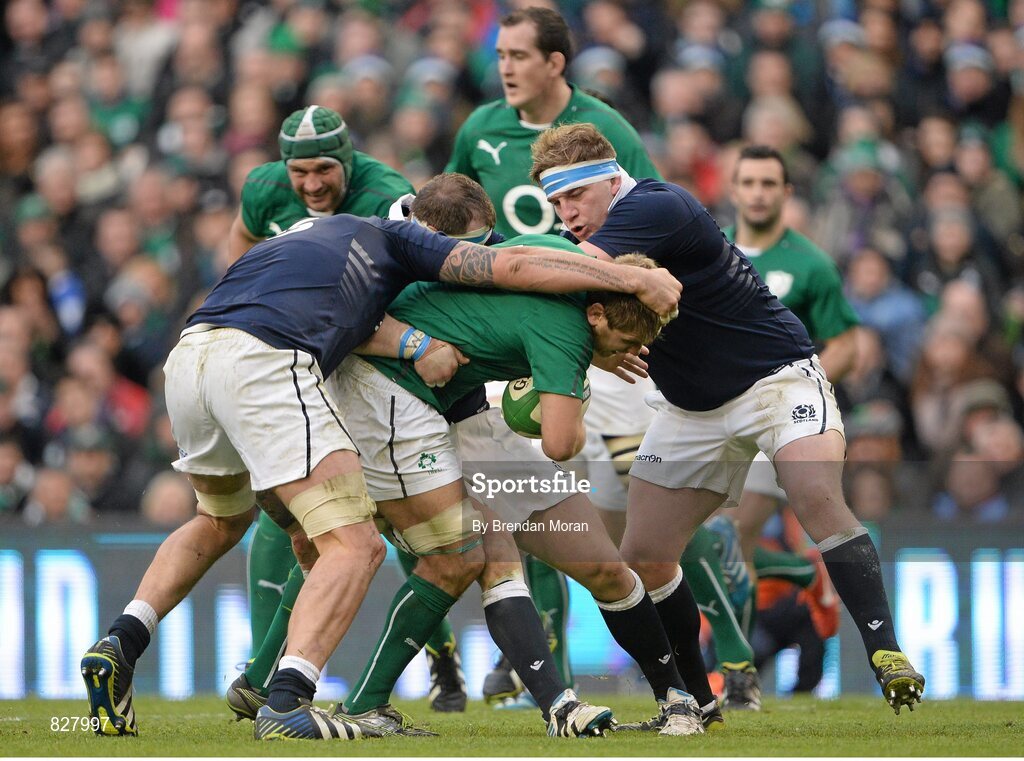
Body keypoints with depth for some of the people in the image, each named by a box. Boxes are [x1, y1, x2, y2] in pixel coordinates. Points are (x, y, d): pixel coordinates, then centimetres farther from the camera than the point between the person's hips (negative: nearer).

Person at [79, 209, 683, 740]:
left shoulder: (313, 231, 38)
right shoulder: (394, 240, 17)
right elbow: (515, 266, 10)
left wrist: (410, 343, 16)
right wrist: (636, 279, 15)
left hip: (188, 356, 8)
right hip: (265, 362, -8)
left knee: (220, 523, 33)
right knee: (355, 546, -5)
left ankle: (120, 644, 17)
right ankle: (287, 705, -22)